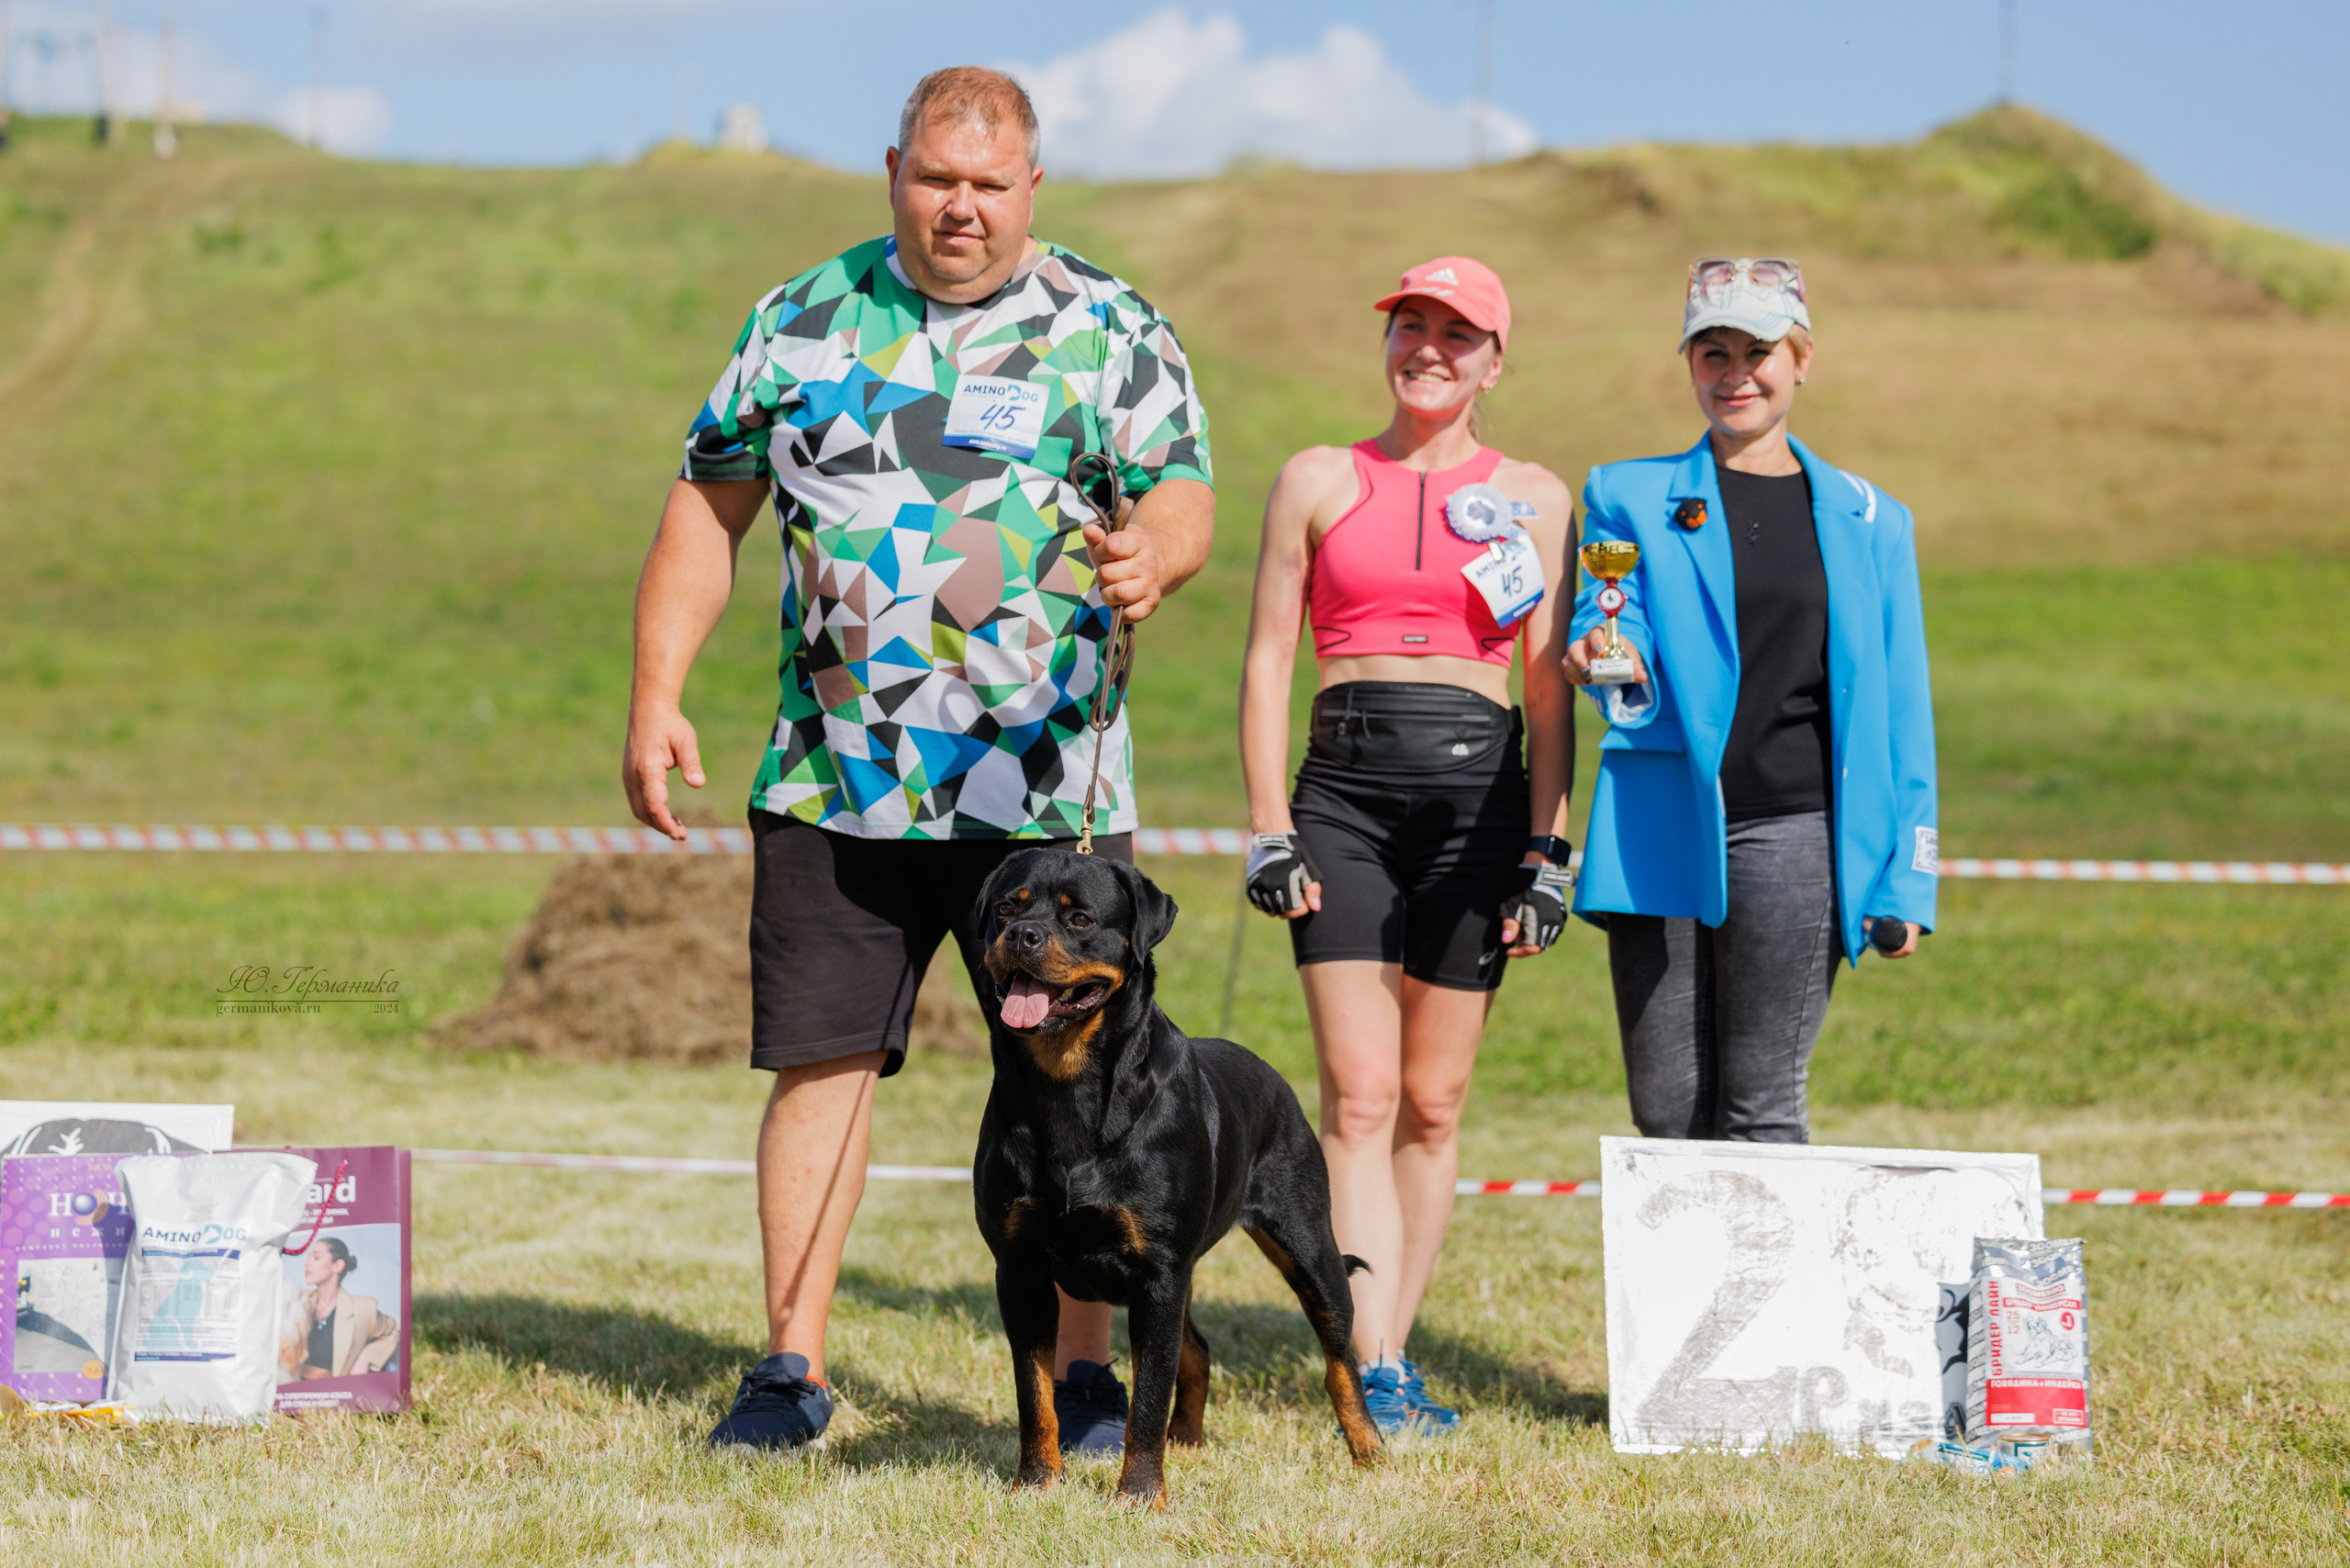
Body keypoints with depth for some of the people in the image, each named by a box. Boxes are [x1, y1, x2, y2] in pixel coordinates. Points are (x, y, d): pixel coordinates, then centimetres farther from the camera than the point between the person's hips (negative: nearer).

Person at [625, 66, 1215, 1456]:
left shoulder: (1112, 331, 3)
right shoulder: (805, 323, 10)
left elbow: (1184, 492, -7)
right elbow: (711, 506, 14)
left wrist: (1152, 553, -32)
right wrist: (657, 696, 6)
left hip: (1047, 787, -2)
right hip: (836, 782, 2)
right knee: (821, 1062, 1)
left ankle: (1088, 1373, 9)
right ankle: (792, 1368, 9)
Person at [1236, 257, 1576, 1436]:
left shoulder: (1534, 498, 11)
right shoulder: (1318, 482, 11)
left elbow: (1552, 688, 9)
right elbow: (1267, 662, 8)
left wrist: (1546, 851, 1)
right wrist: (1269, 830, -1)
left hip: (1479, 790, 1)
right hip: (1345, 788, -1)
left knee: (1433, 1100, 3)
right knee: (1358, 1094, -11)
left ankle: (1391, 1351, 13)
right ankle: (1373, 1376, -17)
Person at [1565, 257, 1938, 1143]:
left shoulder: (1868, 520, 12)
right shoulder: (1630, 498, 11)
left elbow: (1900, 712, 12)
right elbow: (1612, 635, -1)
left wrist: (1906, 878, 5)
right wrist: (1606, 663, -26)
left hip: (1792, 835, -1)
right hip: (1662, 837, 1)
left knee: (1761, 1108, -5)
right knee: (1668, 1110, 2)